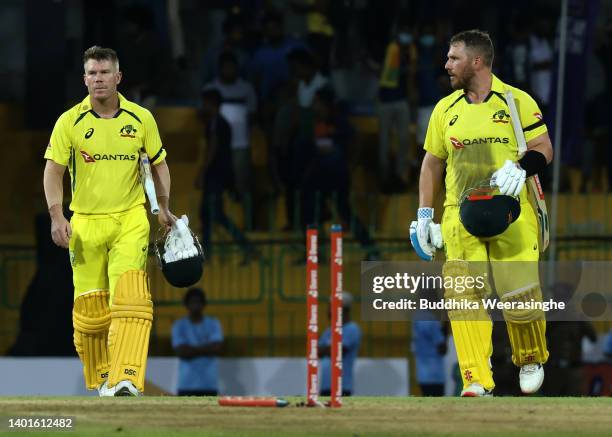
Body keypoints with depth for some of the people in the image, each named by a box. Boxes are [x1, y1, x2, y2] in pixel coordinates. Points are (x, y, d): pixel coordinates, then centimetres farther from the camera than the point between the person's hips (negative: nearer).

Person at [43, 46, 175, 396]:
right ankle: (100, 379, 20)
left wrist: (164, 208, 7)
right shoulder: (70, 122, 0)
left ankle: (126, 378, -27)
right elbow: (53, 171, 2)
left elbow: (159, 164, 15)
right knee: (90, 307, 2)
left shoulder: (141, 118, 4)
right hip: (86, 222, 1)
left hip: (131, 220, -1)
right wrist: (57, 217, -10)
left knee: (129, 296, -18)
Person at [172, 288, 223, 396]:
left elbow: (216, 348, -9)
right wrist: (205, 348, -7)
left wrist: (192, 349, -8)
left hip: (209, 383, 1)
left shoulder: (213, 324, 5)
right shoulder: (179, 326, 3)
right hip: (187, 384, -1)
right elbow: (182, 352, -9)